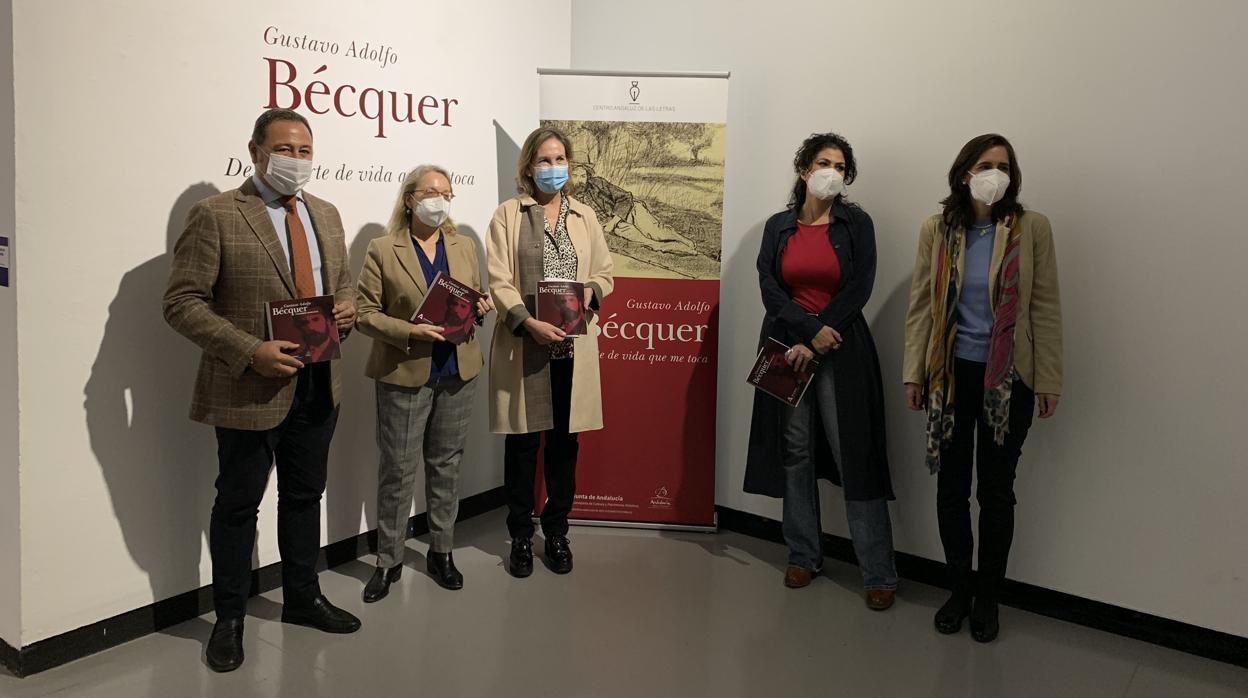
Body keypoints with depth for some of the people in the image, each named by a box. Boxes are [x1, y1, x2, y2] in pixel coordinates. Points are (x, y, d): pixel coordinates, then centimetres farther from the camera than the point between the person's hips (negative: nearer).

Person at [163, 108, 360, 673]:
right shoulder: (215, 215, -10)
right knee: (238, 504, 9)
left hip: (318, 386, 6)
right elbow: (182, 303, -13)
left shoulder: (326, 214, 10)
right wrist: (251, 351, -24)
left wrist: (346, 310, -3)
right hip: (251, 388, -6)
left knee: (305, 496, 18)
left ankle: (302, 599, 35)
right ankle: (229, 617, 27)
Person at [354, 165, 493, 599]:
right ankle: (388, 560, 16)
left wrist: (479, 308, -4)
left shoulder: (464, 247, 11)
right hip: (404, 373, -4)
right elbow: (365, 313, -6)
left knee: (446, 465, 12)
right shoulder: (382, 250, -3)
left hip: (457, 372, 4)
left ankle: (441, 553, 24)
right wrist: (410, 332, -20)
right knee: (398, 469, 2)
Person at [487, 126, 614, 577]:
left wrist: (590, 291, -8)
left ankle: (557, 532, 24)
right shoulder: (509, 214, 2)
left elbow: (605, 273, 15)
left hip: (573, 347, 3)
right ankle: (521, 536, 20)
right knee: (522, 442, 5)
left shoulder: (584, 216, 13)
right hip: (523, 346, -2)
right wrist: (530, 323, -20)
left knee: (564, 441, 9)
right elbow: (499, 281, -6)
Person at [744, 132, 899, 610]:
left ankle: (879, 573, 2)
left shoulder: (857, 224, 3)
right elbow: (770, 288, -1)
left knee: (855, 456, -4)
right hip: (788, 346, 3)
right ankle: (804, 556, 20)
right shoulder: (778, 227, 8)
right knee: (795, 453, 6)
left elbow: (858, 290, -5)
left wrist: (811, 346, -12)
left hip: (841, 351, -2)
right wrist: (811, 330, -15)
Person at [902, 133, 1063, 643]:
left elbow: (1046, 308, -2)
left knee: (996, 490, 8)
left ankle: (988, 596, 24)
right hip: (951, 373, 2)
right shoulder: (937, 230, 2)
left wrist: (1049, 380, -4)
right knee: (951, 487, 9)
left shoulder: (1031, 228, -3)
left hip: (1008, 378, -1)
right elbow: (920, 306, 3)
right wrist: (914, 373, 1)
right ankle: (958, 590, 26)